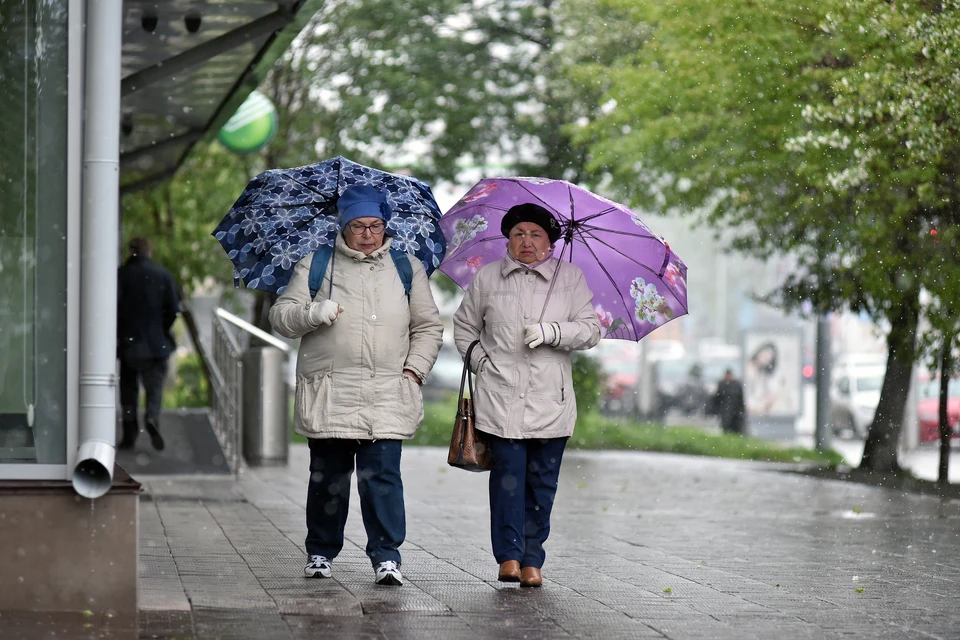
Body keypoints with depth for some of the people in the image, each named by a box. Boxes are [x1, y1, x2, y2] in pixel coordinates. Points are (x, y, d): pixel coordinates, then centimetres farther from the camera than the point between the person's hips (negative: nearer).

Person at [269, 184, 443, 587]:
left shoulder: (407, 268, 14)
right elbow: (281, 317, 7)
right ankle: (321, 552, 21)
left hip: (387, 396, 0)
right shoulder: (315, 265, 10)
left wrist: (414, 369, 4)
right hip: (328, 396, 0)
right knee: (328, 477, 6)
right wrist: (312, 314, -13)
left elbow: (428, 327, 18)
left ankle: (386, 556, -7)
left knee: (382, 474, -10)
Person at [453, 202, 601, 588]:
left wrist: (552, 331, -14)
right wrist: (482, 362, 7)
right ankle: (509, 556, -7)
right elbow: (464, 327, 21)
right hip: (501, 396, 0)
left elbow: (591, 330, 2)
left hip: (551, 400, 0)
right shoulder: (486, 278, 11)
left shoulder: (571, 278, 8)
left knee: (542, 481, 1)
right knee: (508, 475, -10)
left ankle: (532, 560, 8)